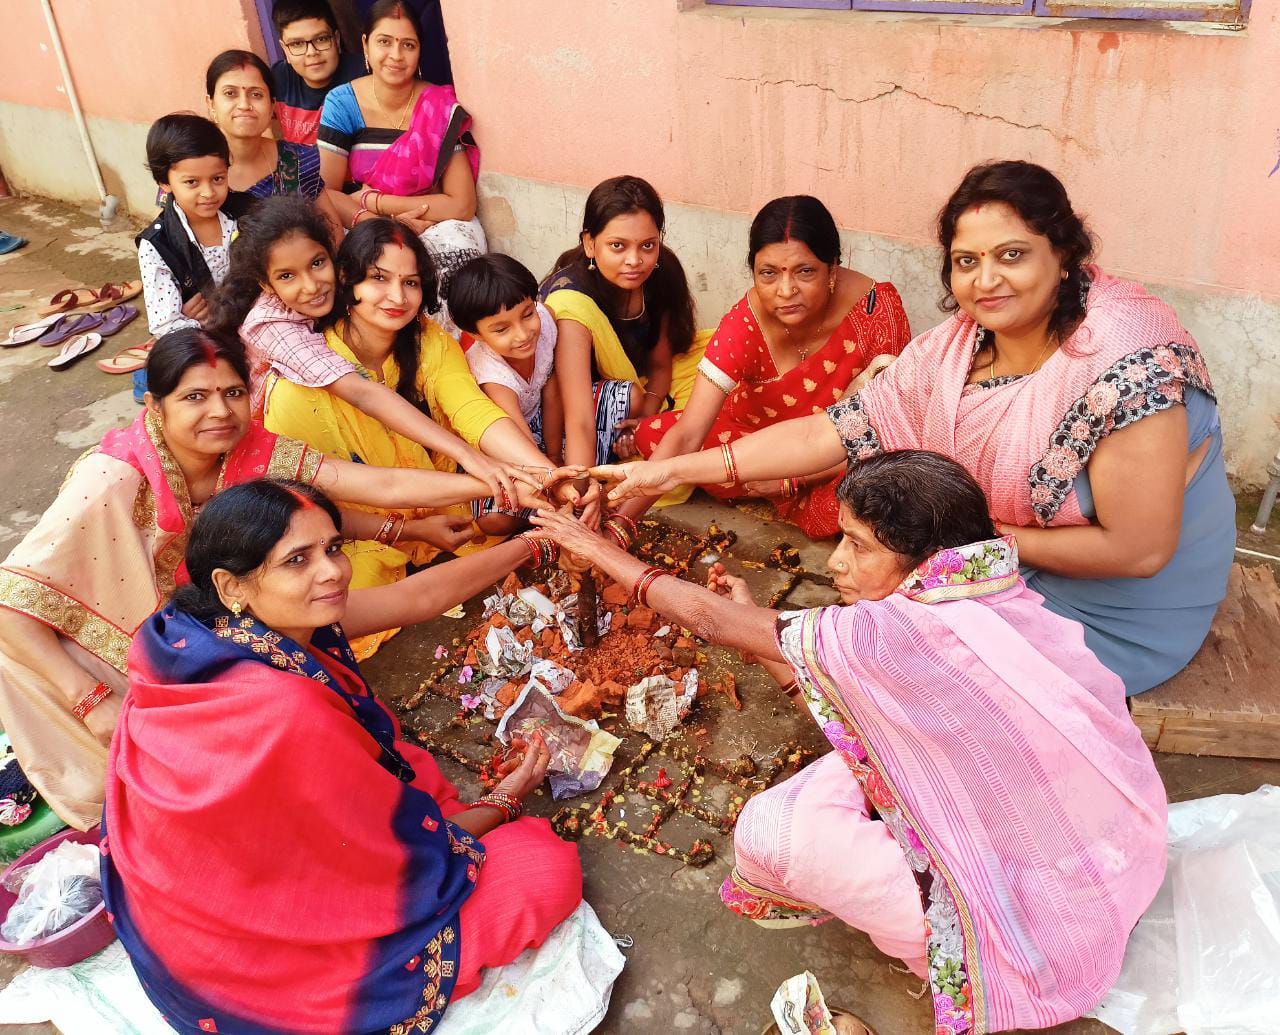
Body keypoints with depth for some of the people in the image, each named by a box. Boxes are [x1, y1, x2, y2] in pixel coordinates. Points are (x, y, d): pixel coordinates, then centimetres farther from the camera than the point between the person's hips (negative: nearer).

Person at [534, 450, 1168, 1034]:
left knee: (768, 831, -6)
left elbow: (711, 618, -12)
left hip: (1047, 929, -8)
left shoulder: (893, 636, -27)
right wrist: (761, 631, 13)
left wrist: (611, 557, 2)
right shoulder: (1006, 608, -3)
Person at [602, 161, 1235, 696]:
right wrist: (674, 471, -13)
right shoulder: (956, 350, -11)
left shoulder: (1124, 359, -30)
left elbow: (1137, 550, -27)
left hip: (1125, 614, -5)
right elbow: (831, 432, -9)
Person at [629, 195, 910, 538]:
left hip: (838, 457, -2)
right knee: (651, 434, -17)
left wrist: (791, 478, -27)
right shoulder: (745, 324, -24)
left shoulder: (877, 309, -26)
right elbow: (687, 435, -29)